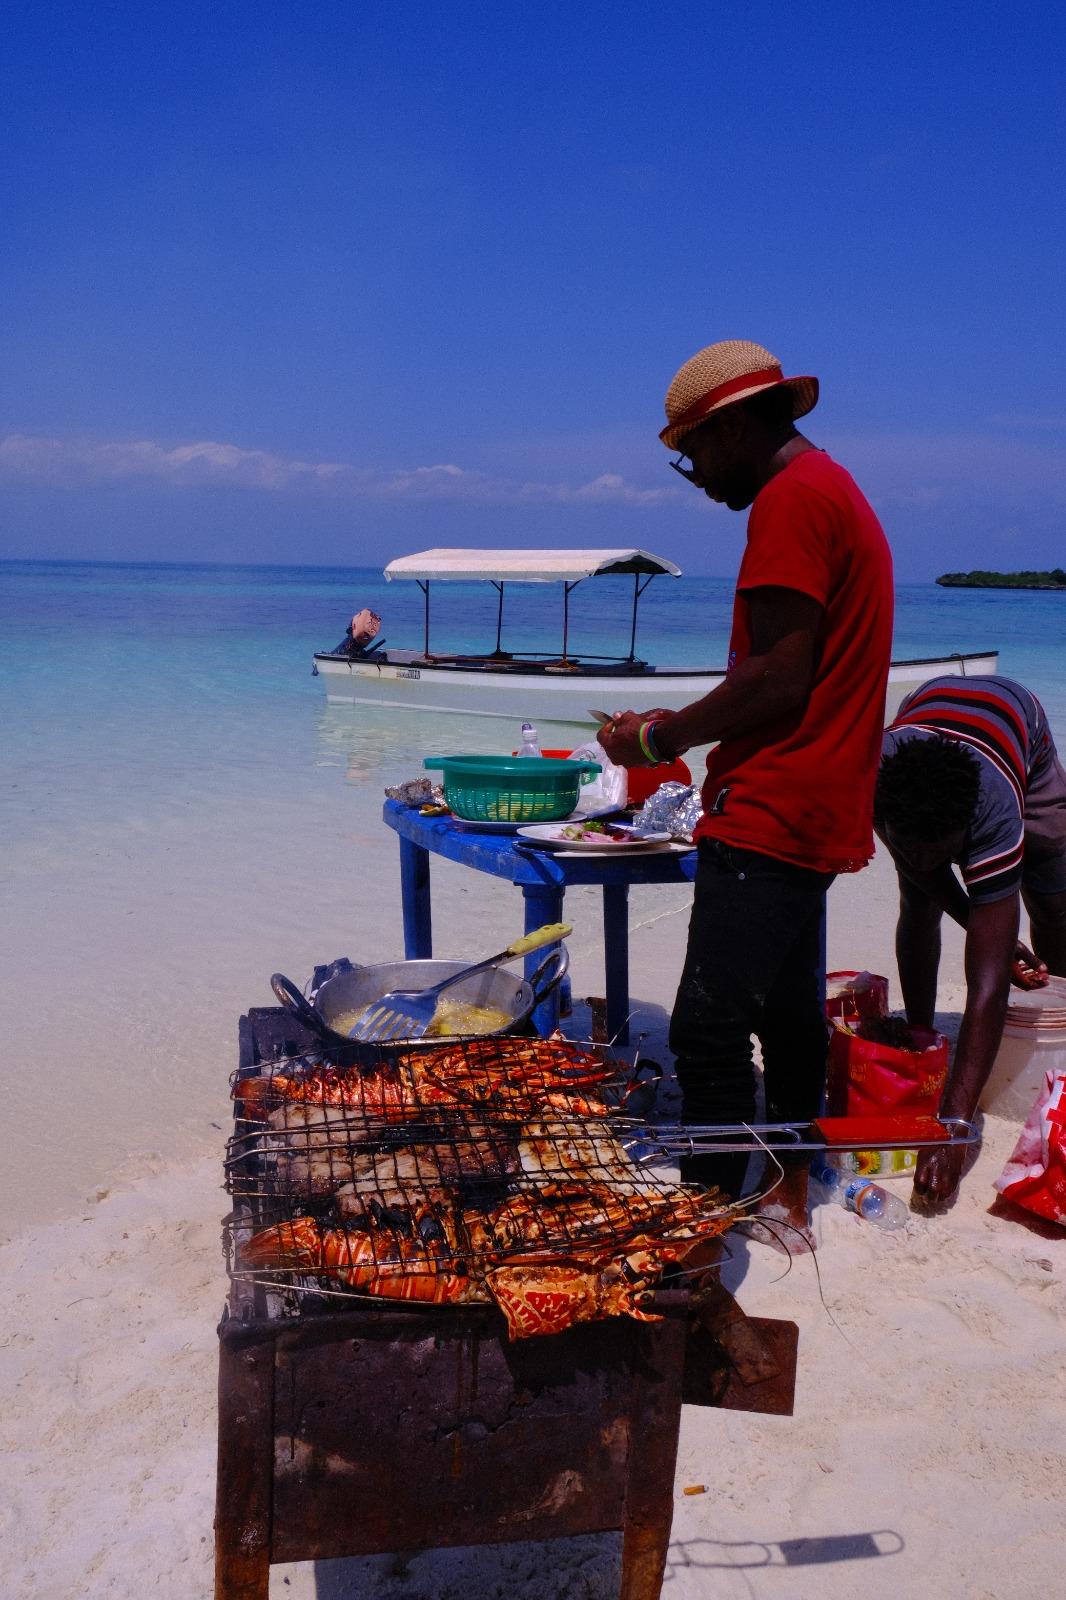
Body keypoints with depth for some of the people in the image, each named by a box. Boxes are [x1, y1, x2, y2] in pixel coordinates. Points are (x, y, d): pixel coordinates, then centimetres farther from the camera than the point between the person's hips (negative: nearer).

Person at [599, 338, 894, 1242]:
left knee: (710, 1032, -11)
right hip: (815, 814, 11)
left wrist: (659, 738, -9)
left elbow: (778, 681, -20)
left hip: (771, 817, -11)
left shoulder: (792, 498, -13)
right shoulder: (837, 491, 20)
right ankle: (790, 1199, 30)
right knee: (788, 1013, 18)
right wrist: (682, 728, 16)